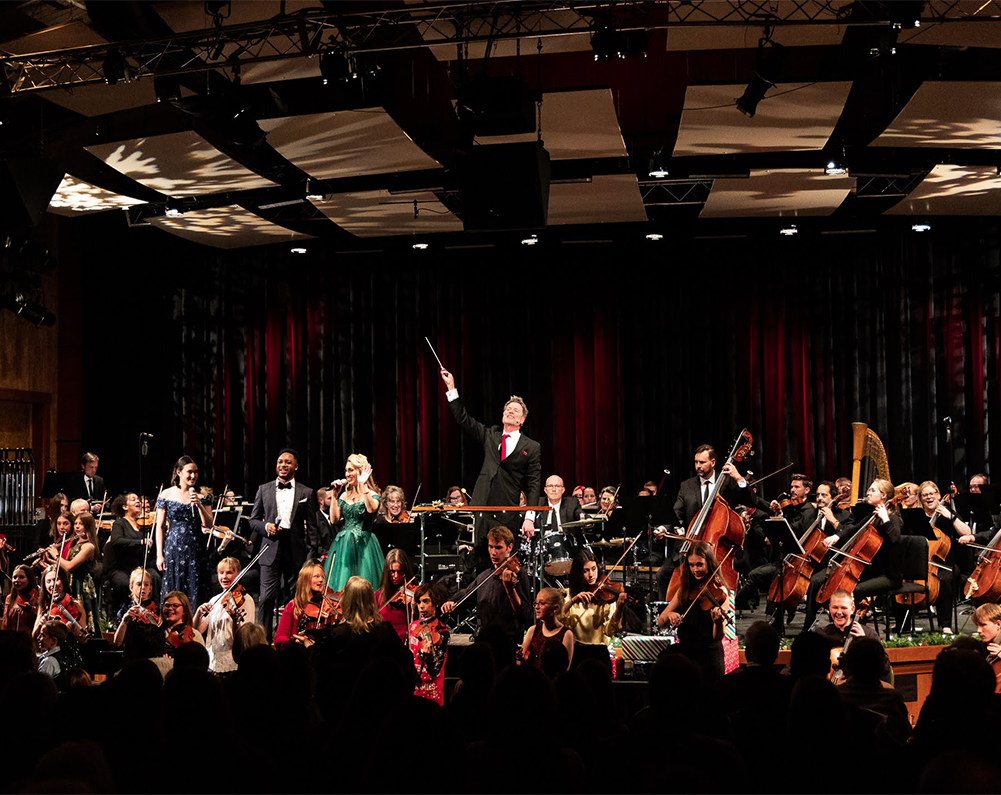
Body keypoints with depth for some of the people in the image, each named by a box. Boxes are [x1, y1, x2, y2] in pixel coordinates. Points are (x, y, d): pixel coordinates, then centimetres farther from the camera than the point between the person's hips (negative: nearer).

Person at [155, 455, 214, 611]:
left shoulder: (201, 497, 6)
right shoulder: (167, 495, 1)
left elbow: (208, 525, -2)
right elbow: (160, 527, 2)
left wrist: (199, 504, -15)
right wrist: (159, 555, -3)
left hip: (196, 551, 1)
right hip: (173, 550, -1)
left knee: (195, 596, 0)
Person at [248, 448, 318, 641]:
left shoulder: (306, 493, 6)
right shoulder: (264, 489, 10)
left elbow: (311, 527, 5)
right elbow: (253, 520, 13)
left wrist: (311, 556, -2)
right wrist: (265, 526, -9)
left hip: (295, 553, 0)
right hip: (271, 552, 0)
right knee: (267, 598, -8)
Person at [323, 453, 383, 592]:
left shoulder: (372, 494, -2)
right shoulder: (344, 495, 11)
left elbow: (371, 509, -26)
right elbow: (334, 520, 4)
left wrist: (363, 485, -25)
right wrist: (335, 496, 0)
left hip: (362, 545, -5)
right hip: (343, 544, 5)